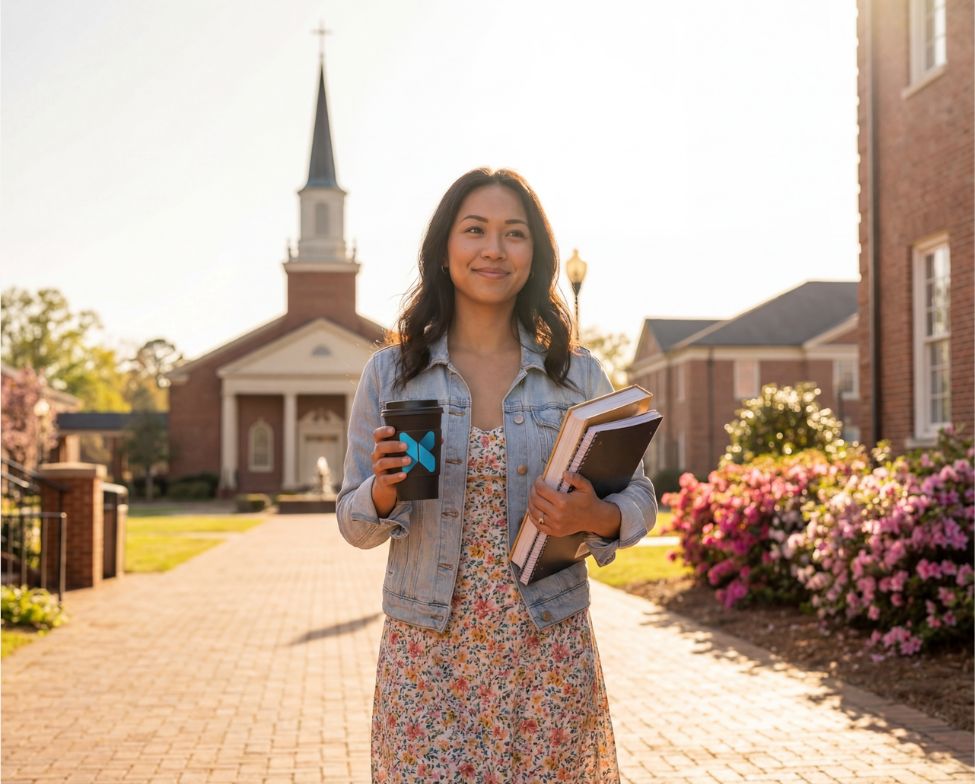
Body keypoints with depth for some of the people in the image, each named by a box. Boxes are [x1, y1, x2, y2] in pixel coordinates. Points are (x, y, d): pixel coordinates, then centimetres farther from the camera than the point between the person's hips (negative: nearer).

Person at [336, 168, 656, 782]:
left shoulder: (577, 374, 2)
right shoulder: (390, 373, 2)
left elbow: (640, 500, 7)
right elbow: (354, 524, 6)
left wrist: (594, 517, -15)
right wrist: (384, 489, -16)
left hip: (549, 649, 1)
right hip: (429, 655, 0)